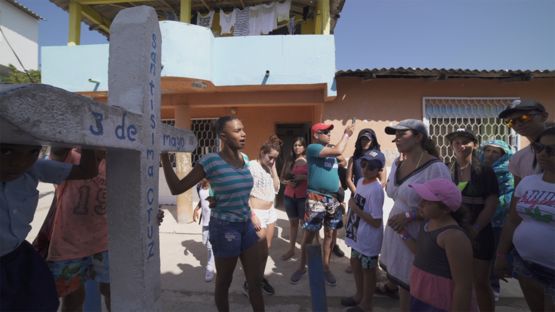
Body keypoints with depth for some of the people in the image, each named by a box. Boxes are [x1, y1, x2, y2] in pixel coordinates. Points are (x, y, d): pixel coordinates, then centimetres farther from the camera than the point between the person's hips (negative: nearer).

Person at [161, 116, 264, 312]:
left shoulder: (244, 158, 2)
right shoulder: (211, 161, -16)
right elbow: (176, 188, -15)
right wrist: (164, 155, -21)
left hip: (246, 226, 6)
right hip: (224, 228, -6)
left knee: (256, 281, 15)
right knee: (224, 282, 15)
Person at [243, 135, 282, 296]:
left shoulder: (269, 167, 8)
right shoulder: (252, 166, -14)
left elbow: (277, 188, 2)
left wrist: (273, 168, -2)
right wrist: (252, 216, -18)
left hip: (271, 212, 7)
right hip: (258, 213, -7)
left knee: (267, 248, 15)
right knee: (262, 250, 1)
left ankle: (261, 278, 33)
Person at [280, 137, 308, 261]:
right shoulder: (289, 161, 8)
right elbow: (282, 177, 11)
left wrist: (303, 177, -20)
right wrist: (287, 182, -8)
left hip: (304, 196, -4)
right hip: (289, 196, 4)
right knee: (293, 222, 14)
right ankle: (291, 249, 24)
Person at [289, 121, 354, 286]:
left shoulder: (330, 149, 14)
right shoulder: (312, 148, -10)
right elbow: (338, 151, -19)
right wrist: (346, 134, -7)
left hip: (333, 198, 7)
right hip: (316, 198, -7)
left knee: (329, 234, 12)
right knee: (309, 234, 3)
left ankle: (326, 267, 26)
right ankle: (302, 267, 20)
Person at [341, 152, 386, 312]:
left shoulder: (376, 190, -25)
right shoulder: (360, 181, 1)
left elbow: (376, 222, -26)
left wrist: (356, 209, -24)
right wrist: (349, 222, 16)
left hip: (368, 238, -9)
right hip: (357, 234, 9)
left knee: (368, 269, 11)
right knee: (355, 263, 23)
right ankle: (359, 295, 46)